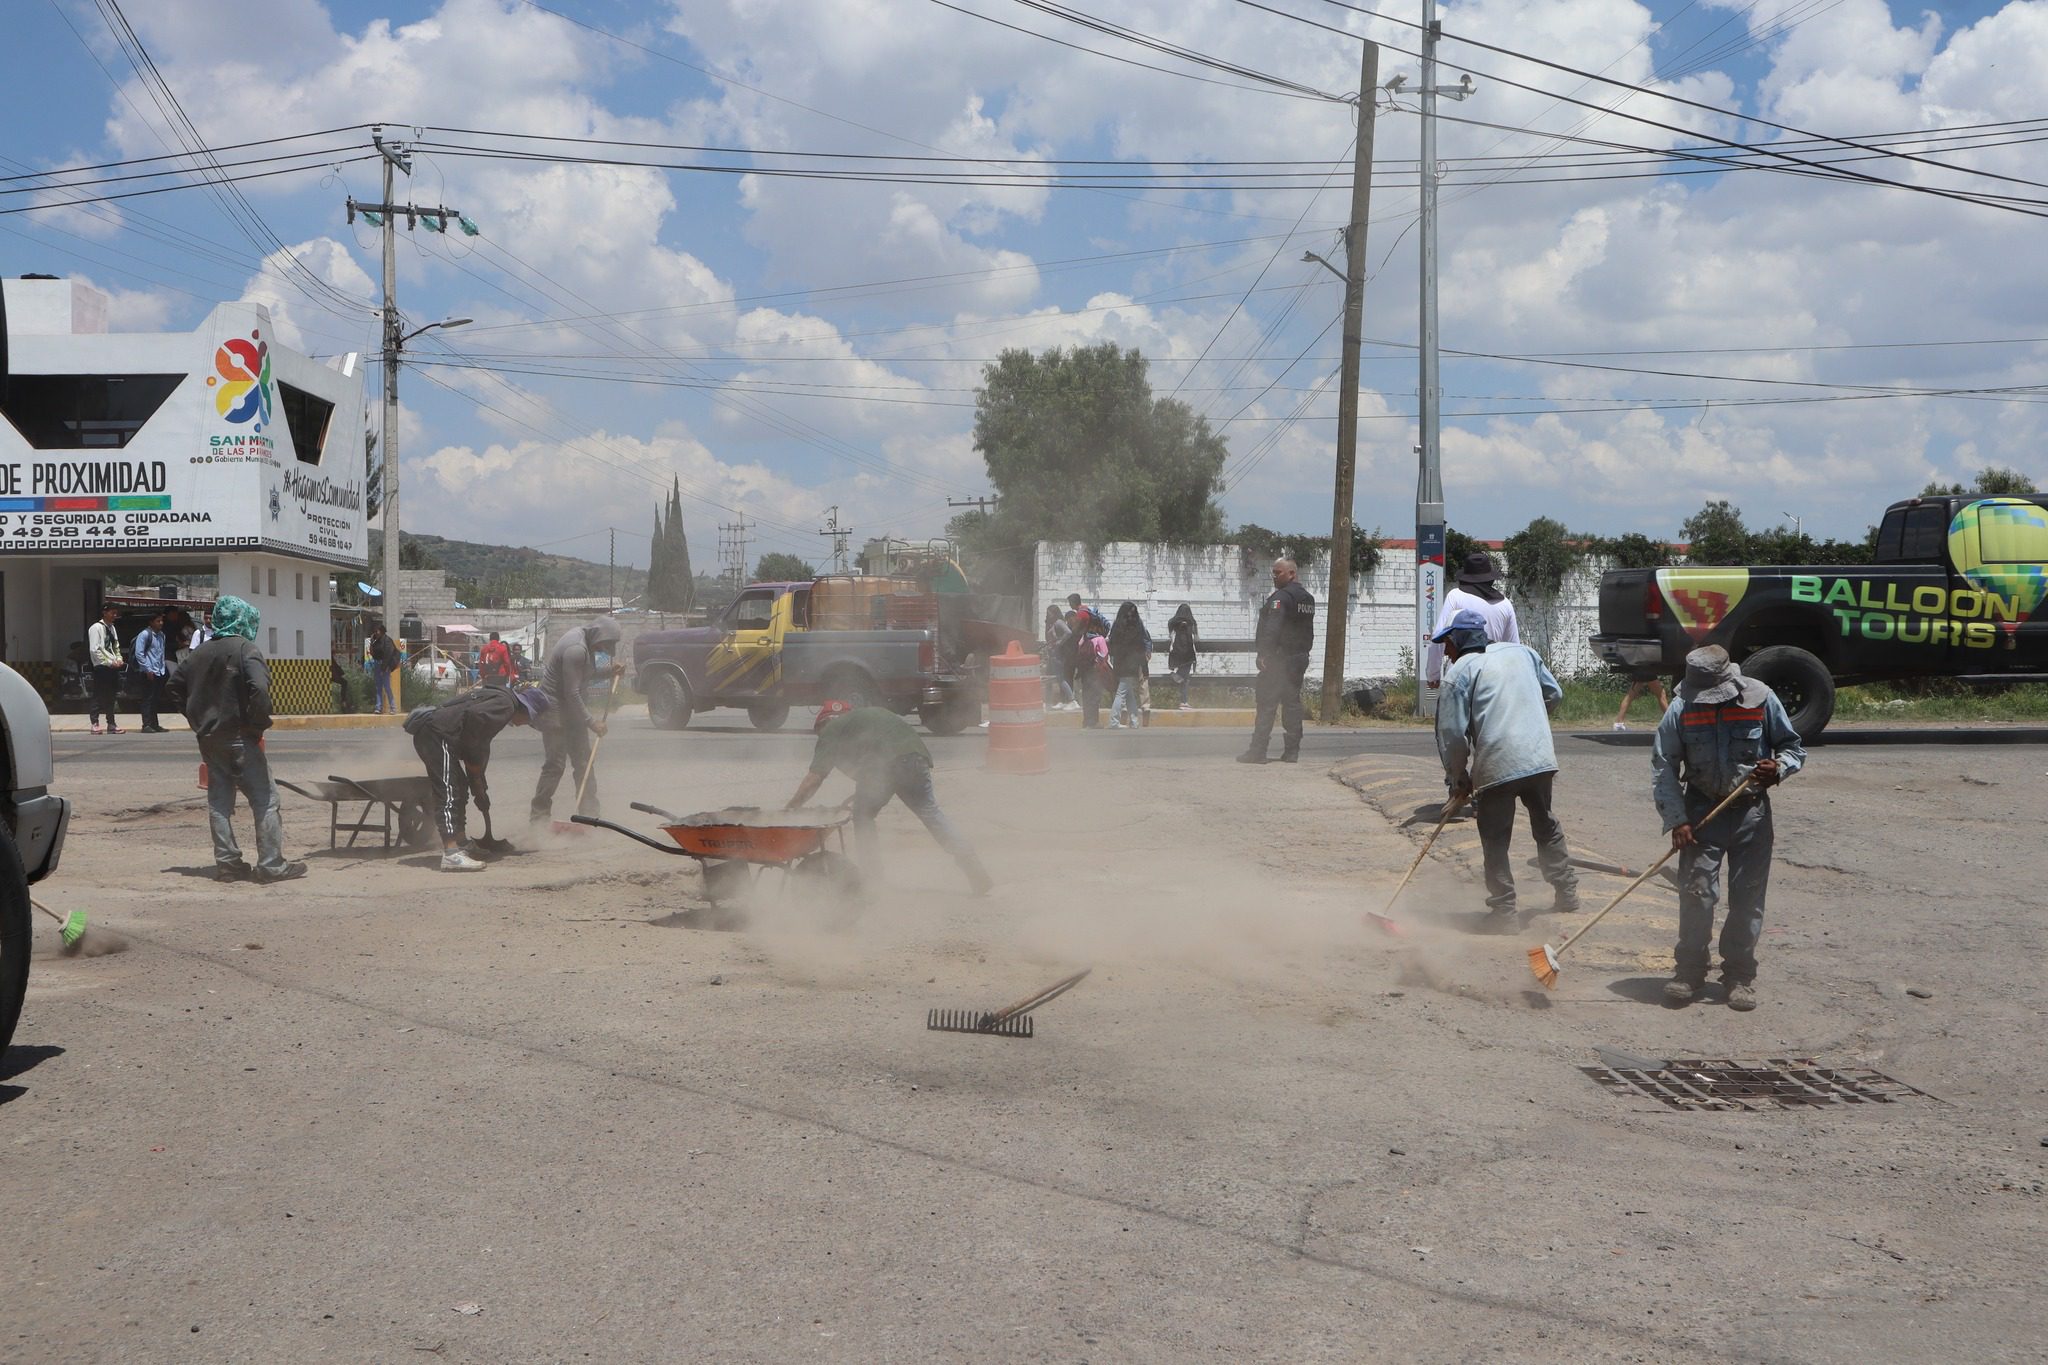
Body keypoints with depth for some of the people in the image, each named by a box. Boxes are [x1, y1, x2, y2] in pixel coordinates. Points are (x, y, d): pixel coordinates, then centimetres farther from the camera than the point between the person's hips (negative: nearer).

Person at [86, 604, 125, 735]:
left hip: (113, 667, 8)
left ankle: (111, 724, 17)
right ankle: (95, 724, 2)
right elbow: (94, 650, -16)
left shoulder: (112, 628, 15)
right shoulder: (96, 628, -9)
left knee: (112, 697, 11)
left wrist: (119, 659, 4)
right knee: (99, 697, -4)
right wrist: (110, 662, -16)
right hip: (101, 667, -8)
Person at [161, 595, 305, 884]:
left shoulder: (200, 653, 13)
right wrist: (259, 726, -13)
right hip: (240, 738, -7)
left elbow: (173, 689, 17)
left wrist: (198, 720, 17)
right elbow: (259, 690, -25)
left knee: (219, 801, 11)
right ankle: (271, 865, -5)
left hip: (208, 739, 7)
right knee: (264, 800, -3)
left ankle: (226, 863, 12)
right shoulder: (246, 650, -10)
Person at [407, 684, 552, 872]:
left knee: (459, 788, 22)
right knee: (449, 792, -15)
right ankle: (451, 854, -22)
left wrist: (479, 788, 32)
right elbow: (474, 716, -26)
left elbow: (480, 745, 32)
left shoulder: (495, 698, 26)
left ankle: (461, 844, 34)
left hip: (429, 734, 11)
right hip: (436, 734, -11)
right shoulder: (506, 704, -7)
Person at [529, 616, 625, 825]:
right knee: (555, 764, -7)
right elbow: (572, 694, -25)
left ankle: (589, 815, 12)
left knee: (583, 763, 8)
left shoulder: (586, 641, 5)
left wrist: (610, 671, 4)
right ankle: (539, 817, 2)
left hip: (572, 709, 10)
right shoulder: (576, 649, -25)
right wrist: (591, 721, -20)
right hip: (554, 709, -10)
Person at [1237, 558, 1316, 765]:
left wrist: (1264, 654, -22)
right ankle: (1292, 751, 7)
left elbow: (1272, 628, -22)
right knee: (1292, 703, 9)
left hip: (1278, 658, -9)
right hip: (1300, 658, 9)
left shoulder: (1281, 596, -13)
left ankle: (1258, 751, -10)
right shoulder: (1308, 598, 17)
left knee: (1267, 704, -8)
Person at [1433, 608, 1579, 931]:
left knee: (1495, 839, 6)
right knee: (1545, 825, 23)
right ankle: (1567, 893, 31)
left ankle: (1504, 912, 5)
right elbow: (1554, 694, 22)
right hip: (1541, 757, 5)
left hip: (1496, 765, -5)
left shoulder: (1459, 671, -2)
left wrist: (1458, 778, 6)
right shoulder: (1522, 652, 13)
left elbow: (1452, 733, -5)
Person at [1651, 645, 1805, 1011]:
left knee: (1748, 896, 4)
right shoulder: (1682, 708, -11)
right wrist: (1676, 820, -14)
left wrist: (1777, 769, -20)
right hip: (1702, 809, 0)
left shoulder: (1761, 699, -11)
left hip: (1751, 811, 0)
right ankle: (1689, 971, 9)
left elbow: (1793, 747, 2)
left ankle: (1740, 975, 16)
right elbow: (1663, 768, -8)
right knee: (1696, 891, -5)